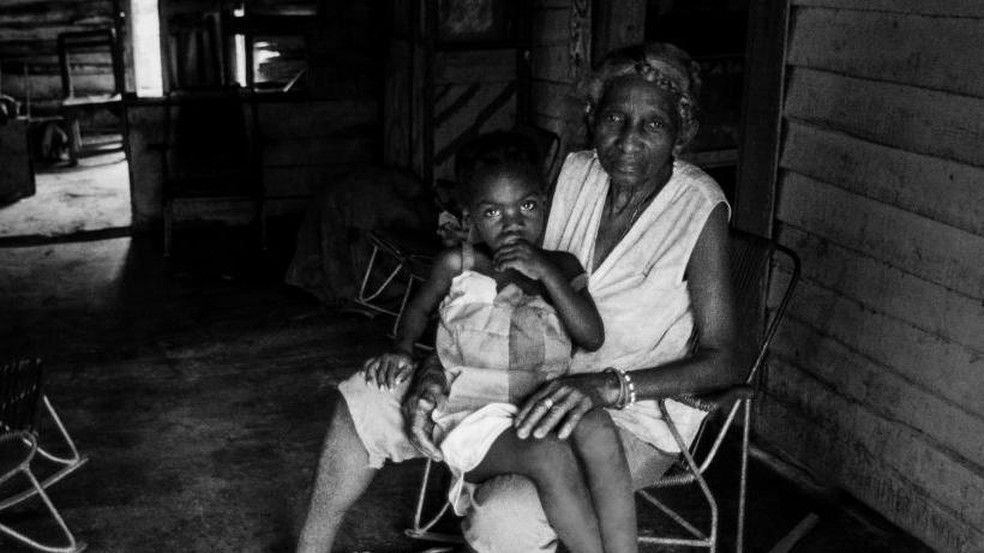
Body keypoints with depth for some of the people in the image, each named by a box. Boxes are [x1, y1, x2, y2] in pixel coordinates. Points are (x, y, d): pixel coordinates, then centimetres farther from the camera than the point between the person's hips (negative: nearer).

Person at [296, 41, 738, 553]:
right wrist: (437, 363, -15)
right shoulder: (573, 175, -2)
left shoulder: (700, 209, -17)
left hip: (637, 418, -5)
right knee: (360, 407, 0)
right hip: (544, 382, 6)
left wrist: (606, 386, -32)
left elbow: (722, 362, -18)